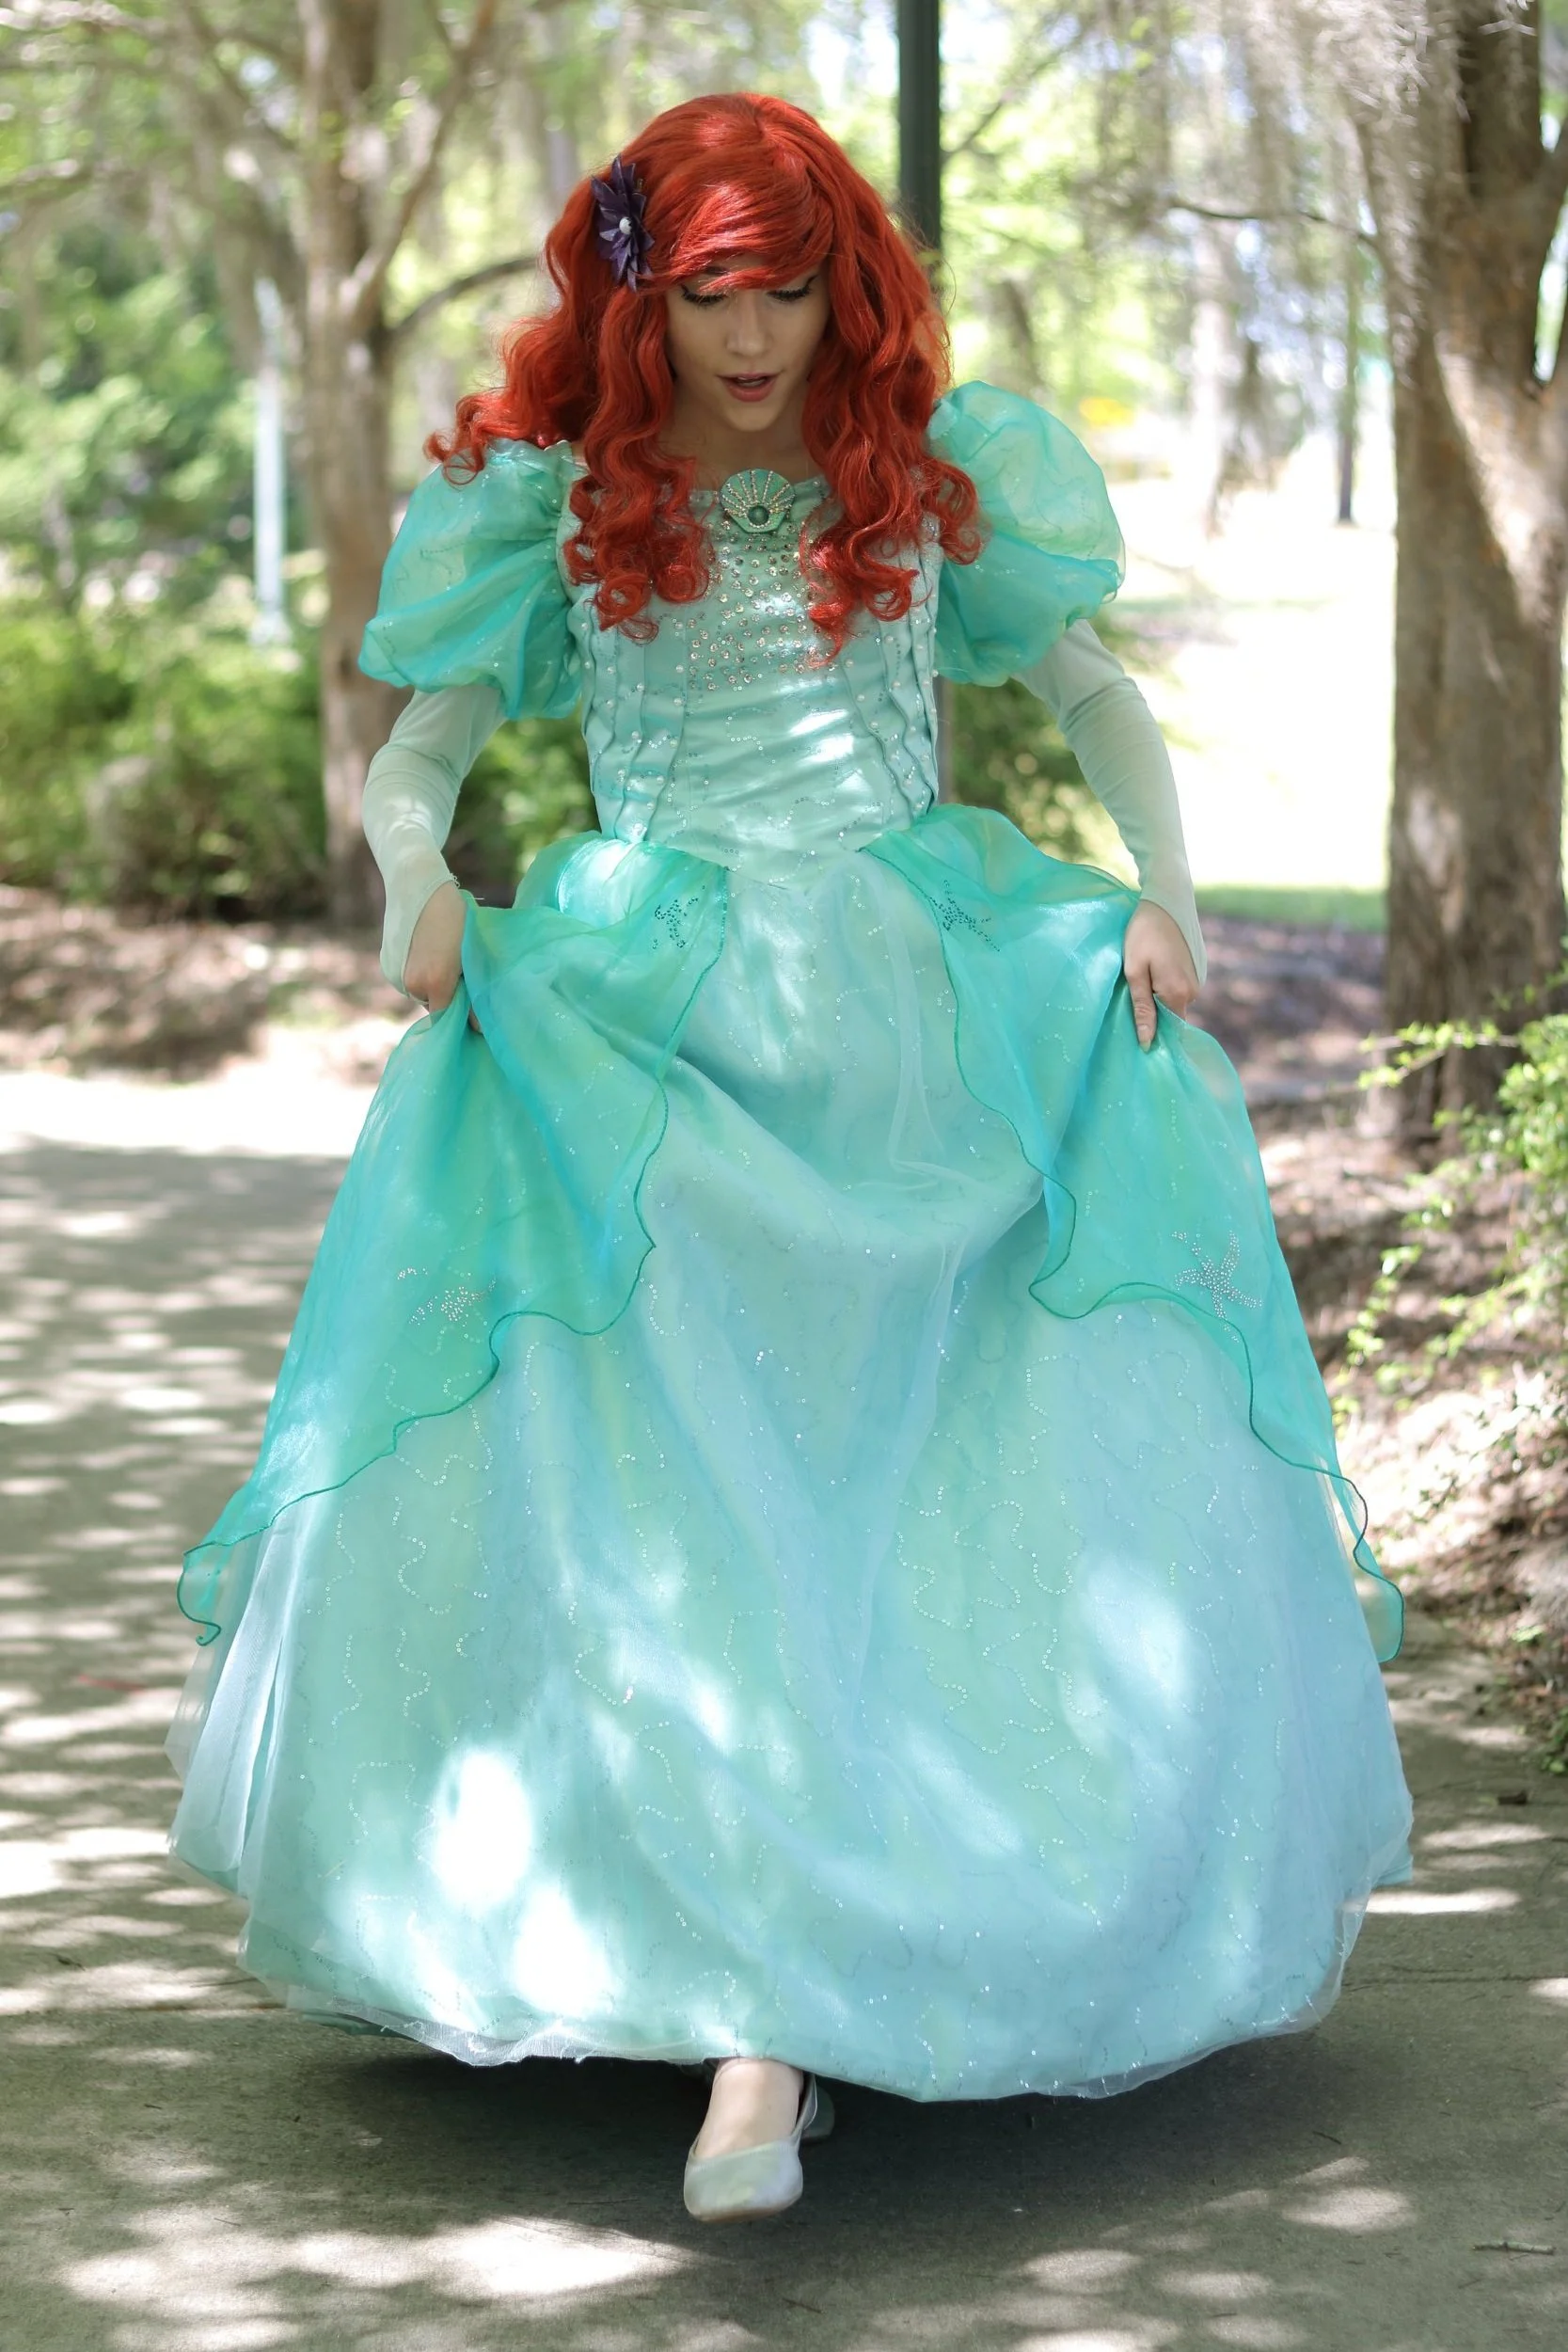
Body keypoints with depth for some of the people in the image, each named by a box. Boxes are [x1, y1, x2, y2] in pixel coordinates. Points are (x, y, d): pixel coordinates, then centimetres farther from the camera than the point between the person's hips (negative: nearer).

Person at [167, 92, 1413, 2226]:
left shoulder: (927, 477, 12)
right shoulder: (559, 508, 11)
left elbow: (1097, 689, 18)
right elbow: (415, 754, 12)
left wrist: (1167, 888, 2)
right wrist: (418, 881, -10)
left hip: (934, 1026, 1)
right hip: (656, 1048, -1)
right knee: (681, 1505, -16)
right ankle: (762, 2025, -17)